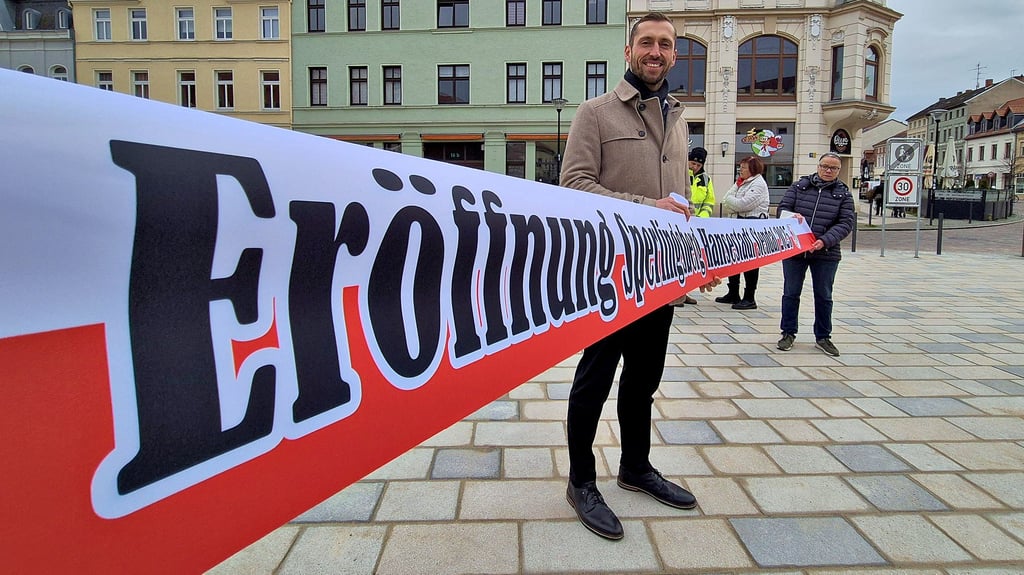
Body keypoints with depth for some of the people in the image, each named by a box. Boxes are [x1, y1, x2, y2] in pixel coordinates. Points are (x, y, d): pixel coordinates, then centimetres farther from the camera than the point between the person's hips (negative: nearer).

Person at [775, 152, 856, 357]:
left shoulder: (843, 194, 4)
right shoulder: (799, 186, 4)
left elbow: (846, 223, -3)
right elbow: (782, 208, 3)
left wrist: (825, 241, -18)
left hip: (826, 254, 0)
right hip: (794, 250, 0)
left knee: (823, 296, 10)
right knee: (791, 293, 7)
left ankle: (823, 337, 24)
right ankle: (788, 333, 21)